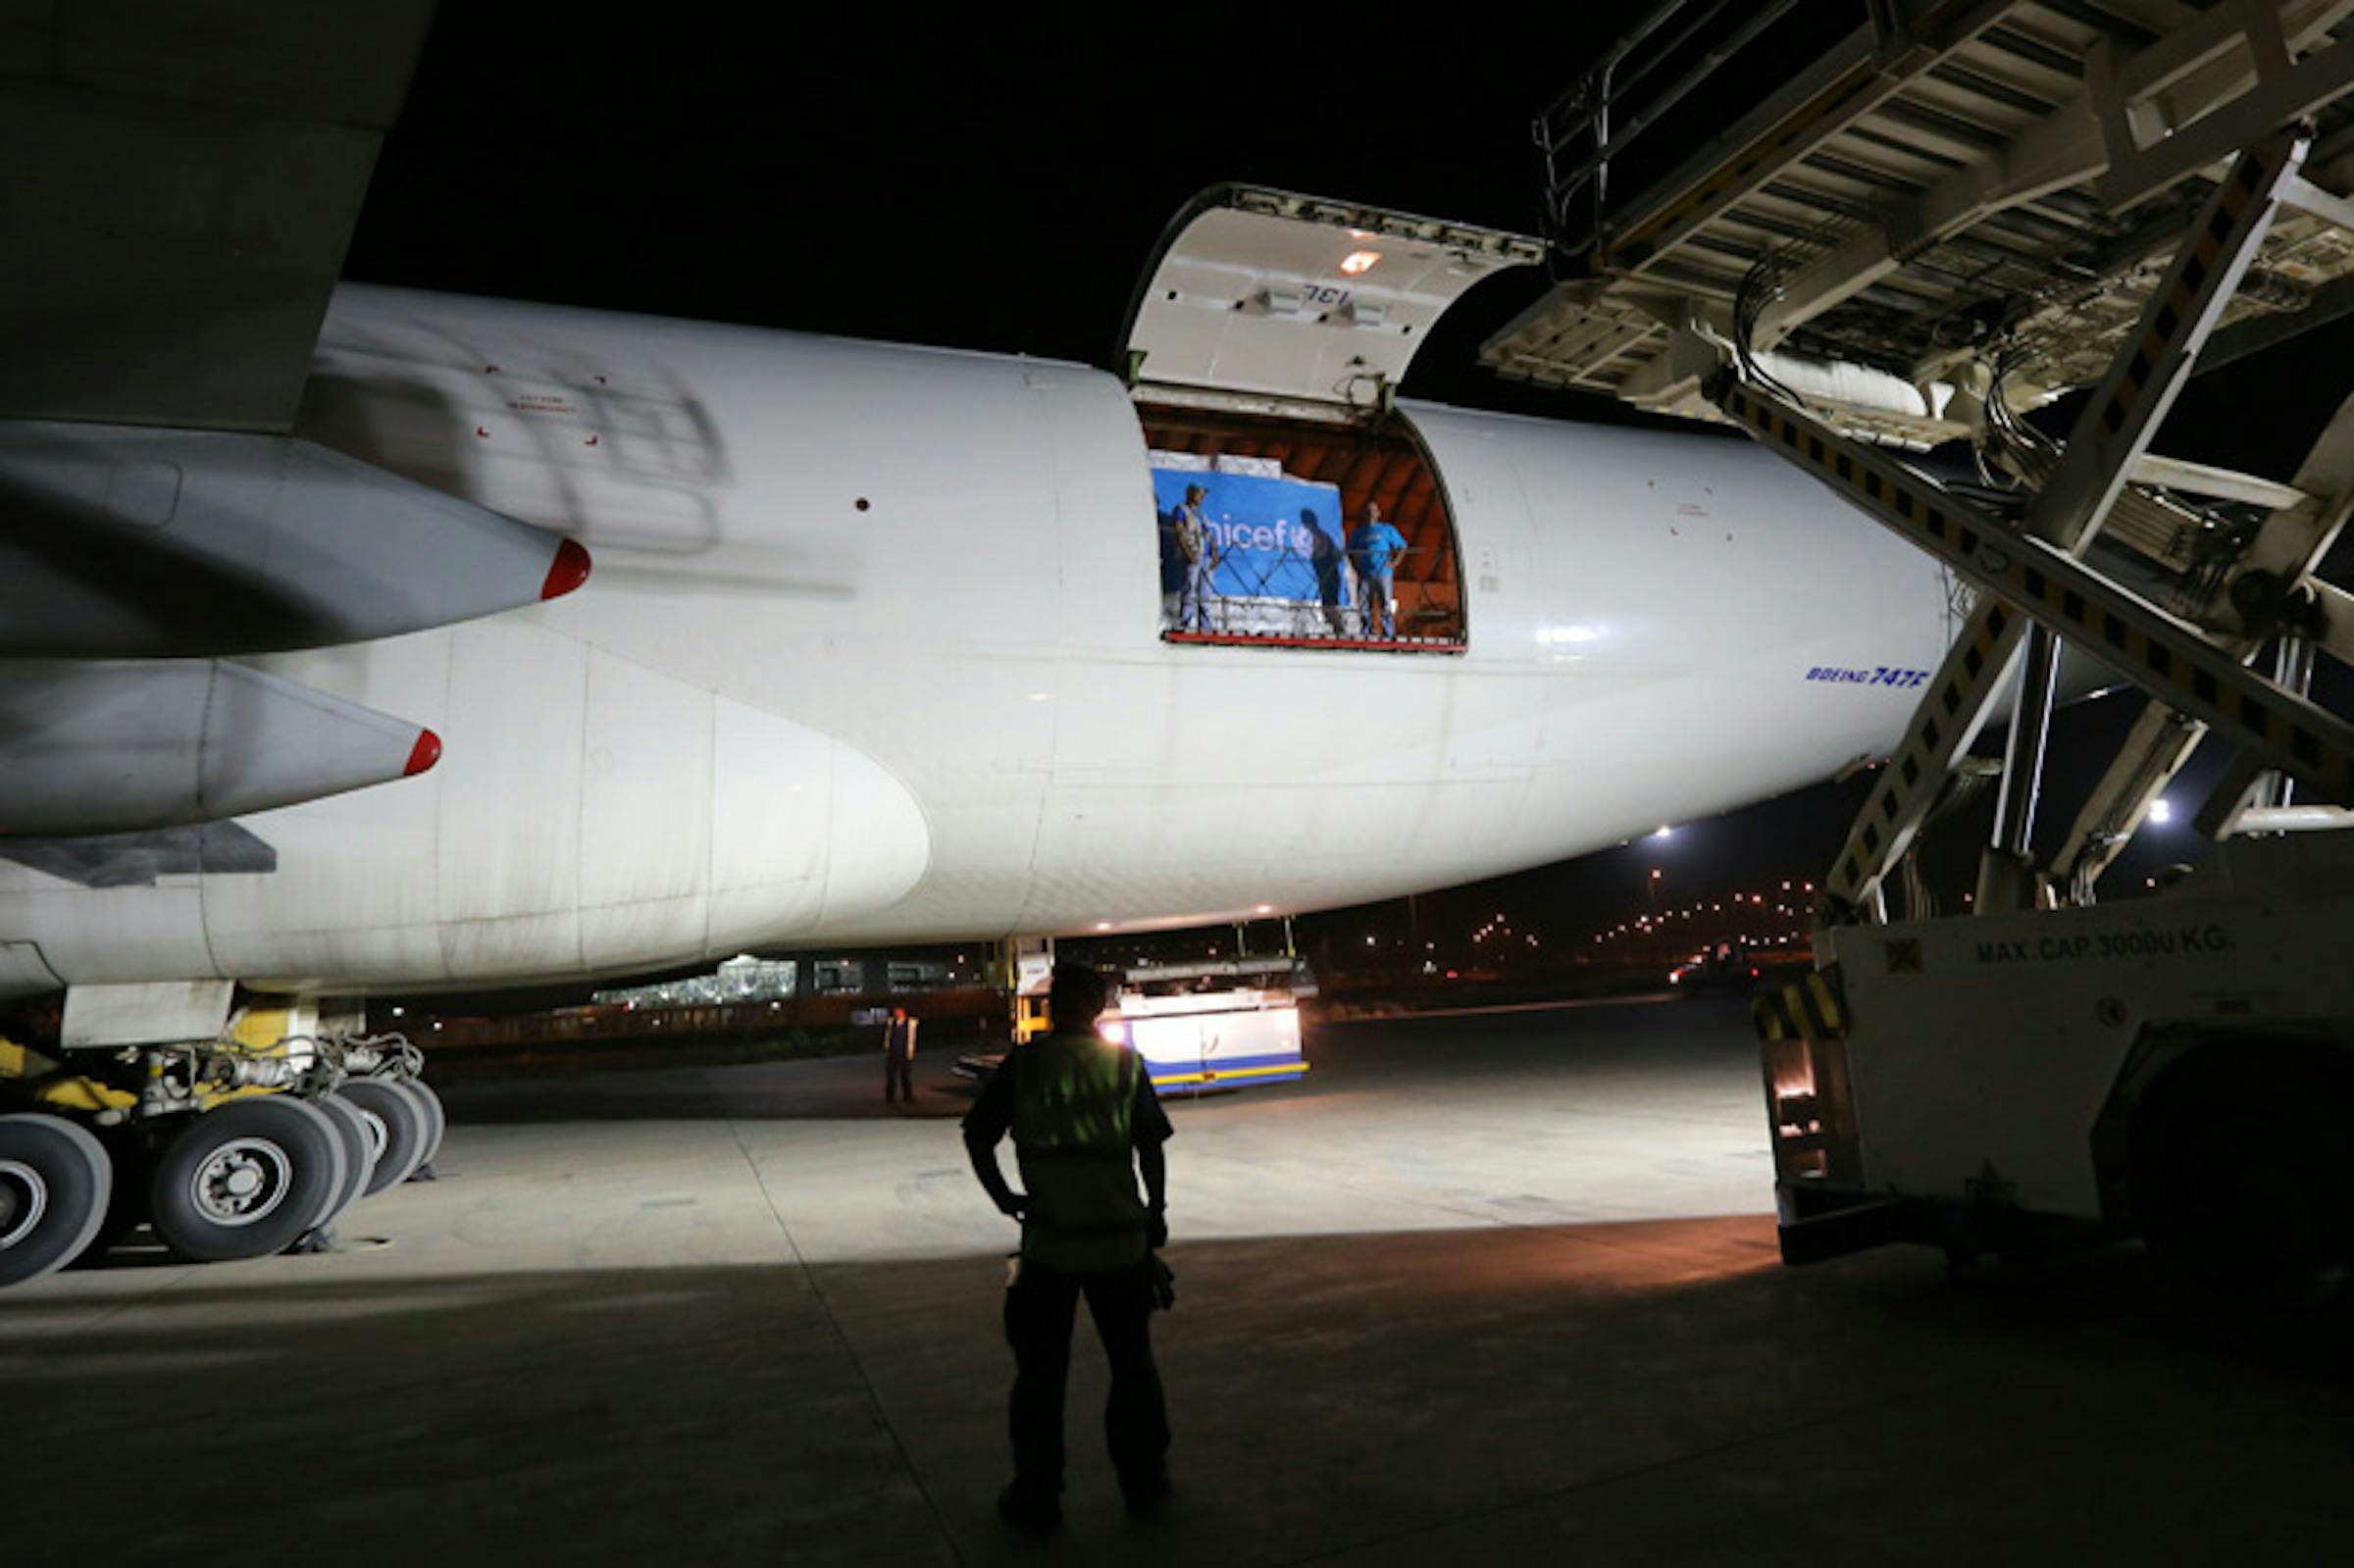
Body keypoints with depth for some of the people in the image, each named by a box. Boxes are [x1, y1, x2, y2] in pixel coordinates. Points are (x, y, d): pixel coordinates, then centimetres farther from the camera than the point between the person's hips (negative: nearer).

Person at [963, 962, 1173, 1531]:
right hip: (1121, 1234, 1)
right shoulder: (1126, 1063, -1)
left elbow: (977, 1135, -4)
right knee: (1132, 1362, 17)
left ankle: (1037, 1495, 22)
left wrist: (1003, 1196, 5)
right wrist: (1156, 1211, 10)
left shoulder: (1023, 1063, -3)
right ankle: (1144, 1481, 28)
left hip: (1048, 1235, -1)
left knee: (1040, 1371, 13)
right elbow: (1151, 1146, -1)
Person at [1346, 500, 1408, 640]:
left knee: (1385, 605, -9)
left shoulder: (1387, 529, 9)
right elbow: (1351, 551, 23)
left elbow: (1402, 546, 9)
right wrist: (1356, 566, 7)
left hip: (1382, 574, -3)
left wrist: (1394, 563, -4)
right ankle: (1366, 634, 6)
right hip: (1364, 575, 3)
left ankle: (1389, 634, -9)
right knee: (1364, 605, 0)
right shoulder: (1358, 532, 17)